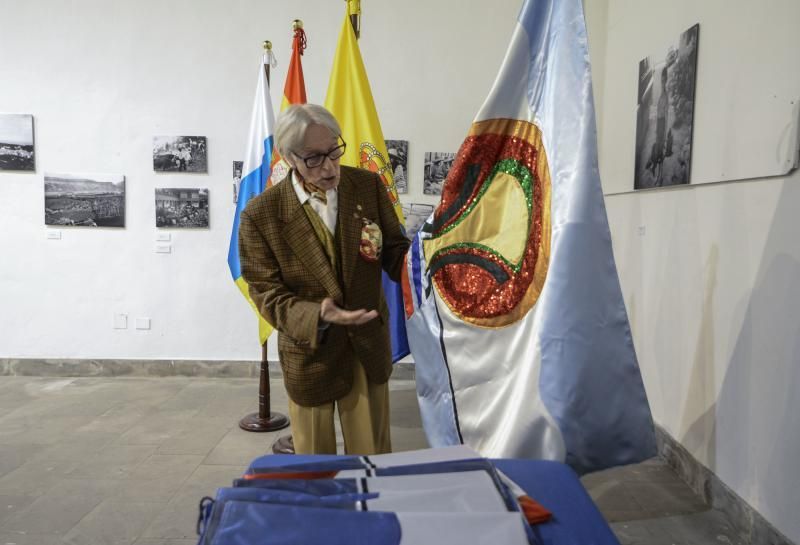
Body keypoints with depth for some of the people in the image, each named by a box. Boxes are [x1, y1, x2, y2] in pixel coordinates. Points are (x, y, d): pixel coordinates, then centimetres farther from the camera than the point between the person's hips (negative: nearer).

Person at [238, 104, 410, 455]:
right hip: (309, 351, -2)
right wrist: (317, 317, -31)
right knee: (314, 459, 20)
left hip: (368, 343, 2)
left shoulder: (368, 185, -8)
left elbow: (394, 250, -3)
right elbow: (267, 293, -13)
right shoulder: (261, 214, -16)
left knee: (373, 455, 19)